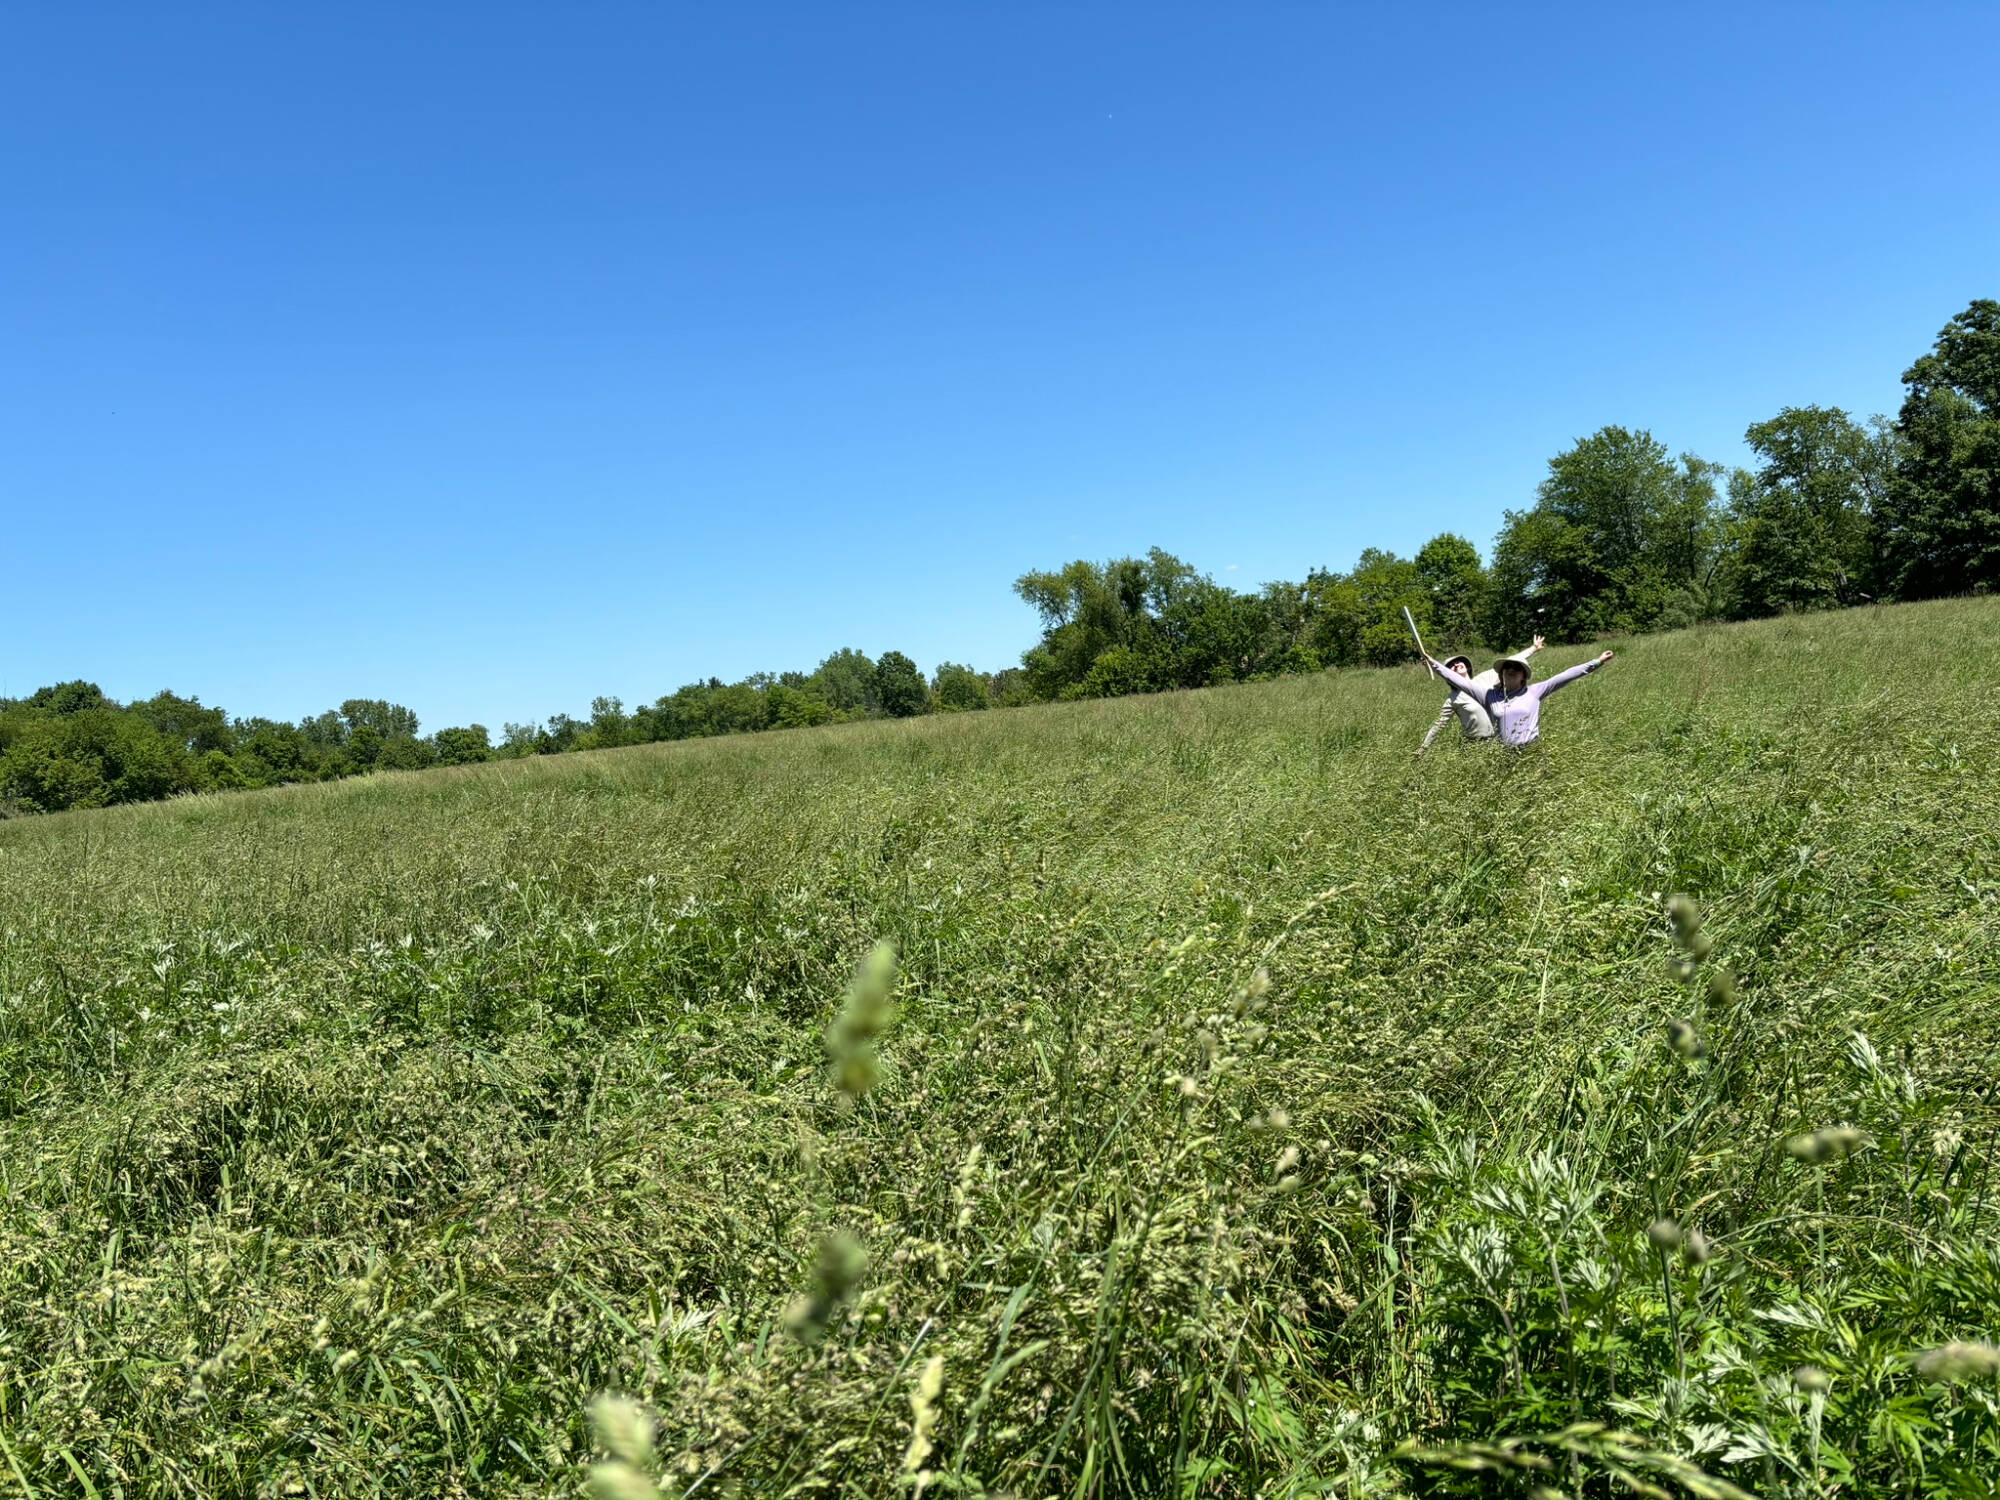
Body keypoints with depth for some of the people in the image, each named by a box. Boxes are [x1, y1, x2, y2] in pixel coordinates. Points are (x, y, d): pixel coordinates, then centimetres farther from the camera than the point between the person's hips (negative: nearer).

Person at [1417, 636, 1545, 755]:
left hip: (1500, 738, 3)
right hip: (1476, 744, -3)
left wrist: (1534, 648, 17)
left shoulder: (1485, 678, 4)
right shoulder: (1453, 699, -6)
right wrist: (1423, 748, -1)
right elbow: (1439, 725, -1)